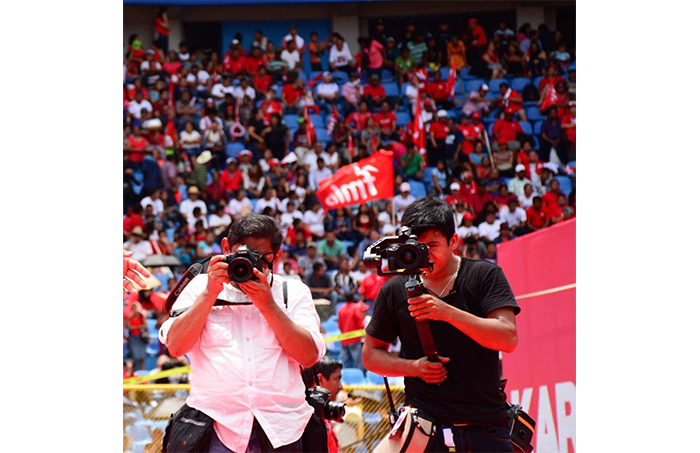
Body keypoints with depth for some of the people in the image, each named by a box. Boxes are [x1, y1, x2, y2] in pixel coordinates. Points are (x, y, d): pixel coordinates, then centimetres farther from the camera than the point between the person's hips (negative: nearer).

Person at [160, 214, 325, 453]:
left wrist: (268, 305, -6)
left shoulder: (294, 292, 13)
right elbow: (176, 346, 0)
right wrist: (210, 294, -6)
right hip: (217, 426, -1)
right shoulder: (200, 286, 13)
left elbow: (309, 356, 0)